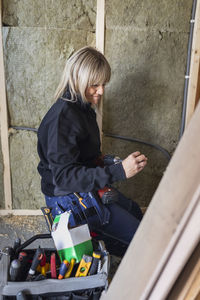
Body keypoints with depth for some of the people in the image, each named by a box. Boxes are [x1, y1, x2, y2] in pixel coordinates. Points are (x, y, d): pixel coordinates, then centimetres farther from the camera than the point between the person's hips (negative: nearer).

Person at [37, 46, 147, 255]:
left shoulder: (82, 107, 4)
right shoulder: (63, 116, -27)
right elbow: (63, 176, -32)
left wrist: (101, 160, 1)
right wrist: (119, 171, -38)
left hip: (87, 185, 10)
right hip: (68, 197, -10)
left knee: (134, 210, 23)